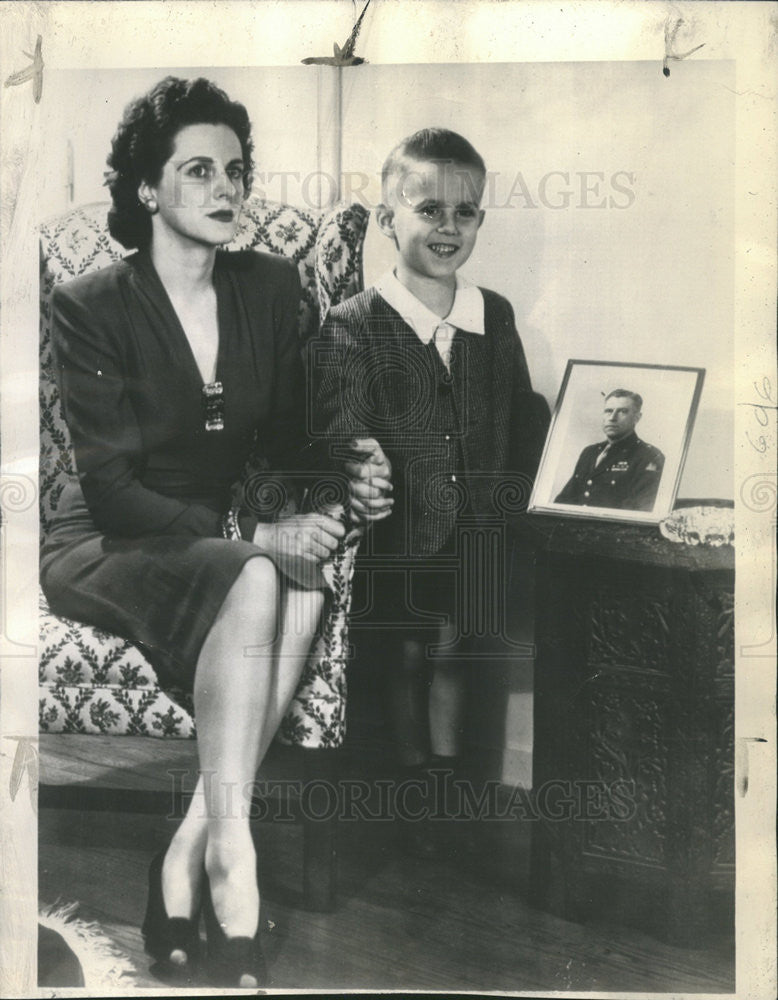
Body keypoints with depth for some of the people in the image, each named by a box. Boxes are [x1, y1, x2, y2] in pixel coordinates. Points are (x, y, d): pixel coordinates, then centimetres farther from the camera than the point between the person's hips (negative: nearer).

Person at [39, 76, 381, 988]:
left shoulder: (271, 286, 4)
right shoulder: (91, 307, -10)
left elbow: (286, 441, 11)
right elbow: (111, 490, -16)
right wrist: (249, 533, -26)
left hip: (230, 540, 4)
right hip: (105, 551, -4)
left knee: (306, 582, -30)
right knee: (256, 579, -35)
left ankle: (186, 856, -25)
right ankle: (230, 862, -32)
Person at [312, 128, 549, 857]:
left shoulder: (495, 316, 3)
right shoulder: (352, 326, -11)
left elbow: (522, 418, 8)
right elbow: (339, 426, -19)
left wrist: (516, 496, -2)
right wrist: (360, 475, -40)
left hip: (475, 531, 3)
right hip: (400, 533, -3)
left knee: (452, 657, 9)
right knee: (406, 661, 6)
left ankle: (448, 786, 29)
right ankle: (416, 797, 27)